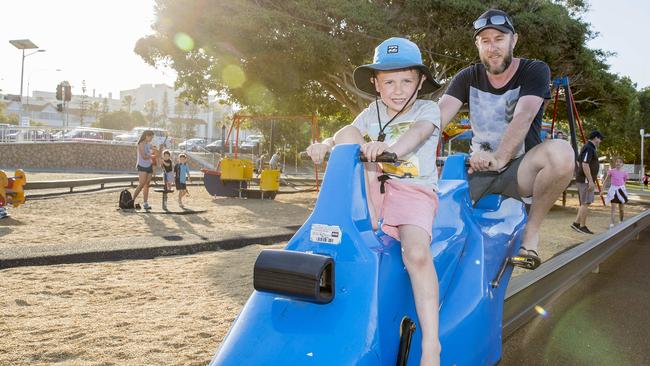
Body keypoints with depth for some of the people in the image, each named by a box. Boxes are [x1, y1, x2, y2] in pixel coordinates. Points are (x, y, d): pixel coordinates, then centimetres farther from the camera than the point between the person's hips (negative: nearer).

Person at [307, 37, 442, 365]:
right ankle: (367, 219, -17)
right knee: (348, 132, -14)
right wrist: (324, 144, -25)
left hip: (414, 191, -4)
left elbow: (418, 132, -21)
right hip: (372, 188, 4)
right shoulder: (371, 113, 13)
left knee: (417, 253, -31)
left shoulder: (427, 109, 2)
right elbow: (347, 134, -1)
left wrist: (389, 147, -42)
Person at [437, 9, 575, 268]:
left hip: (520, 170, -3)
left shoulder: (534, 71, -4)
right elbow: (439, 116, -12)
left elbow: (523, 116, -22)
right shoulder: (467, 78, 5)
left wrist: (500, 157, -40)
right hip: (478, 171, 3)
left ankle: (531, 229, -15)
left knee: (561, 152, -35)